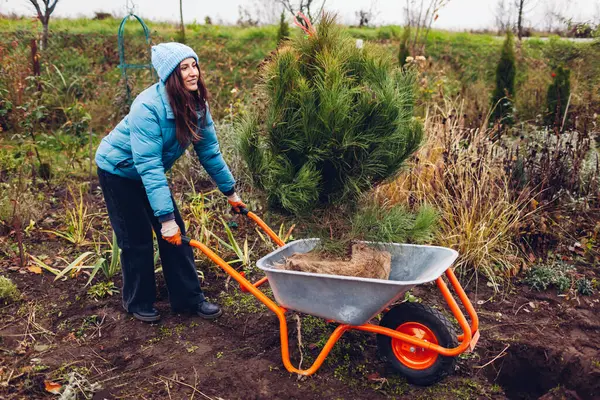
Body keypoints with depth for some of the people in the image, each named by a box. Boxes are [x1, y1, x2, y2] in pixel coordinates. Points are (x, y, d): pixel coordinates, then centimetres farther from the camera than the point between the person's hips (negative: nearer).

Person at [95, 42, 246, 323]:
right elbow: (148, 165, -37)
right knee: (137, 239, -1)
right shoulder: (148, 107, -33)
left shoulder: (196, 105, -12)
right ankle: (139, 303, 20)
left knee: (175, 234, 3)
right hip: (119, 170, -6)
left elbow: (209, 151, -4)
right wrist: (165, 217, -39)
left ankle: (189, 299, 14)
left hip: (149, 171, 7)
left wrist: (230, 191, 0)